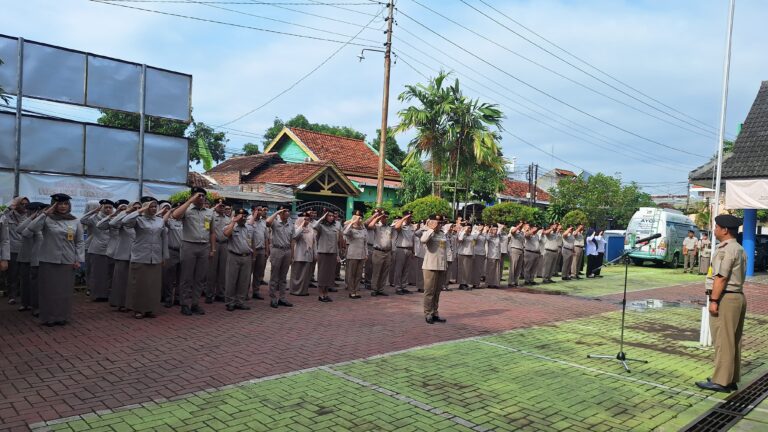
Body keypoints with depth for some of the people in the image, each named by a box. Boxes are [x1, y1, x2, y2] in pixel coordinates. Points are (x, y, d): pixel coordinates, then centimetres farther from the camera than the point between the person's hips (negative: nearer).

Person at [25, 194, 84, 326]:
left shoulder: (75, 221, 5)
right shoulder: (47, 219, -1)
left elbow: (80, 242, 7)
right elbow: (31, 229, -18)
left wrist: (79, 260, 0)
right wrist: (45, 213, -19)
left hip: (68, 261, 2)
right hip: (49, 261, -2)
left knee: (65, 290, 7)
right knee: (49, 289, 4)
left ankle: (62, 316, 18)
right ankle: (49, 317, 14)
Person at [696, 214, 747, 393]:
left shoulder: (726, 249, -16)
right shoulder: (739, 249, 17)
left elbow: (721, 277, -20)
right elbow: (738, 276, 18)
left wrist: (714, 300, -18)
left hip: (725, 298, -10)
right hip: (738, 296, 10)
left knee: (723, 341, -6)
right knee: (733, 341, 13)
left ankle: (721, 381, -1)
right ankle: (732, 379, 21)